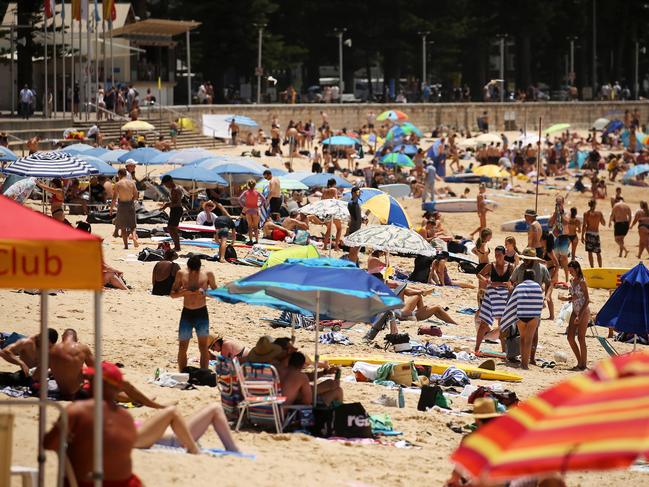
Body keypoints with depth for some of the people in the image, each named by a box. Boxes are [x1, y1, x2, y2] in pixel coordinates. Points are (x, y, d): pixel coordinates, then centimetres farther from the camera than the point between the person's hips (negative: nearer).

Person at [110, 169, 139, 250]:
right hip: (131, 204, 3)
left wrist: (111, 209, -1)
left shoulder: (118, 184, -8)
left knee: (123, 227, 7)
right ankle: (134, 236, -15)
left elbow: (114, 198, -10)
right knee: (132, 225, 14)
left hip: (122, 205, -3)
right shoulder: (132, 183, 2)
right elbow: (136, 196, 4)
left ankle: (126, 245, 6)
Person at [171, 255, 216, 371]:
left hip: (201, 313, -1)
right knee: (182, 347, 2)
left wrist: (205, 293, -16)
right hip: (186, 313, 1)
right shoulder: (181, 274, 2)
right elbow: (173, 294, 6)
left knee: (203, 347, -1)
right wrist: (183, 293, -15)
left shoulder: (207, 275, -1)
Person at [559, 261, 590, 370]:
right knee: (570, 337, 4)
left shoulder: (582, 282, -14)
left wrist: (580, 316, -20)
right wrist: (565, 298, -5)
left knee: (581, 338, -4)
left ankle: (583, 364, 4)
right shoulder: (572, 281, 9)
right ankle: (580, 361, 15)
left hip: (583, 312, -8)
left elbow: (587, 300, -16)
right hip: (575, 311, 8)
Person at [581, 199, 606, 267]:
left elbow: (584, 226, -8)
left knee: (590, 252, 3)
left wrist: (582, 236, -3)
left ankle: (592, 267, -1)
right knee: (598, 253, 13)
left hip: (589, 233, -2)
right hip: (596, 233, 2)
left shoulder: (586, 214, -6)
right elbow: (604, 223, 9)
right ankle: (600, 268, 13)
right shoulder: (599, 213, -2)